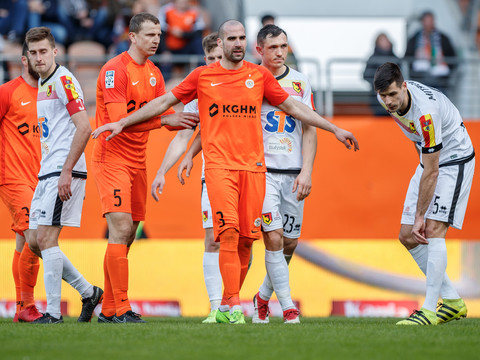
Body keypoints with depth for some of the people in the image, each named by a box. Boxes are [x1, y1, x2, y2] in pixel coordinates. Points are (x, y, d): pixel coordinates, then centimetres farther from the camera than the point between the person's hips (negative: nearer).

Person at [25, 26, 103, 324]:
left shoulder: (63, 80, -11)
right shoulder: (42, 84, 18)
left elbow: (84, 128, -18)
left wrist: (66, 172, -21)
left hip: (63, 174, -10)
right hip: (47, 174, 10)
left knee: (46, 238, -11)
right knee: (36, 241, 9)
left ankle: (54, 312, -7)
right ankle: (88, 291, 18)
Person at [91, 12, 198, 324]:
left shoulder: (154, 73, 12)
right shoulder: (115, 69, -13)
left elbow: (163, 113, 11)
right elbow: (119, 120, -21)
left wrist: (187, 120, -9)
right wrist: (164, 120, -25)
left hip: (137, 163, 8)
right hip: (112, 159, -8)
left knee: (127, 236, 7)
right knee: (121, 228, -15)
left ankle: (108, 310, 13)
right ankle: (122, 308, -15)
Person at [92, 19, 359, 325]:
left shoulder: (259, 75, 11)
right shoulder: (202, 76, 6)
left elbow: (293, 107, 18)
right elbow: (164, 102, 13)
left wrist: (334, 129, 17)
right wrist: (121, 123, 11)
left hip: (253, 166, 2)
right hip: (219, 165, -2)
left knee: (247, 239, 0)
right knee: (229, 232, -17)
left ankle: (227, 306, 12)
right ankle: (234, 304, -17)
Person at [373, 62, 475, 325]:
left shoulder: (425, 112, -35)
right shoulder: (387, 99, -10)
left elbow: (431, 173, -29)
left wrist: (420, 216, -24)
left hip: (455, 159, -9)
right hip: (430, 160, 9)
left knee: (433, 230, -21)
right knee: (408, 237, 2)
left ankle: (429, 310, -22)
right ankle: (452, 301, 10)